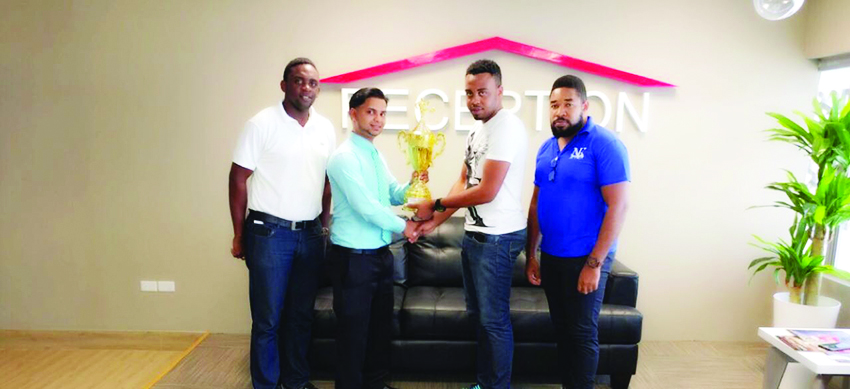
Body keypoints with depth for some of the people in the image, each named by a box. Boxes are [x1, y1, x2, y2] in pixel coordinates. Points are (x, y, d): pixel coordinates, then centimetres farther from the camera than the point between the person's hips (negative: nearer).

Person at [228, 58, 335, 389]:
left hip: (310, 234, 5)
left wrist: (323, 225, 12)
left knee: (301, 314, 14)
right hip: (269, 233, -4)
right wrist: (239, 235, -7)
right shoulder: (262, 123, -8)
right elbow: (238, 179, -7)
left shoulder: (325, 128, 7)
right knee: (267, 318, 5)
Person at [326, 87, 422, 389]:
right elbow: (365, 206, -22)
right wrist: (402, 226, -10)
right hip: (353, 257, -9)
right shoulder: (345, 156, -16)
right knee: (353, 329, 5)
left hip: (381, 253, 9)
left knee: (381, 324, 20)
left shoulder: (376, 155, 12)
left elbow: (393, 195, 13)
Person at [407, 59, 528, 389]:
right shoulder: (476, 131, 14)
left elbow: (487, 192, -21)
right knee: (477, 314, 17)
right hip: (474, 233, 9)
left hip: (497, 237, -9)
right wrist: (435, 220, 2)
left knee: (494, 319, 2)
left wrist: (435, 205, -11)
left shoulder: (506, 126, -16)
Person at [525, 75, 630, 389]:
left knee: (582, 334, 6)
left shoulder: (604, 144, -12)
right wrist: (531, 255, 10)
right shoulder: (546, 148, 8)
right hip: (550, 257, 6)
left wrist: (594, 263, -19)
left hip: (584, 258, -6)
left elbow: (618, 205, -17)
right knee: (562, 329, 17)